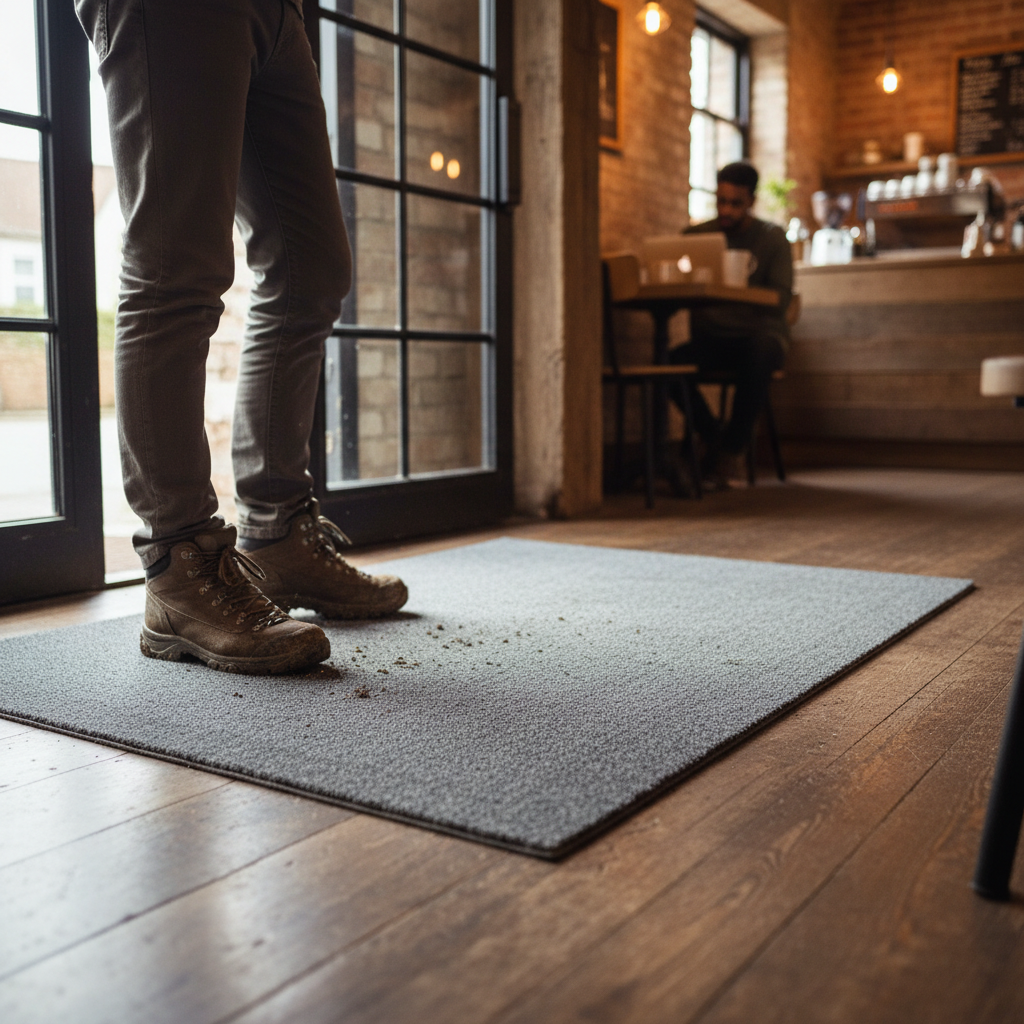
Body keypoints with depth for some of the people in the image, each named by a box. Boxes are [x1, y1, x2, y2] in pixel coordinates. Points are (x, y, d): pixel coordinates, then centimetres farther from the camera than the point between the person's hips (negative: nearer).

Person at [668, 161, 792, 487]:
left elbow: (780, 299, -10)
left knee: (759, 353, -39)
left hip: (759, 334, -2)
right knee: (671, 360, -30)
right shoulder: (694, 236, 10)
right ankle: (712, 433, -6)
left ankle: (732, 447, -21)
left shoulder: (771, 237, 3)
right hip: (710, 338, 2)